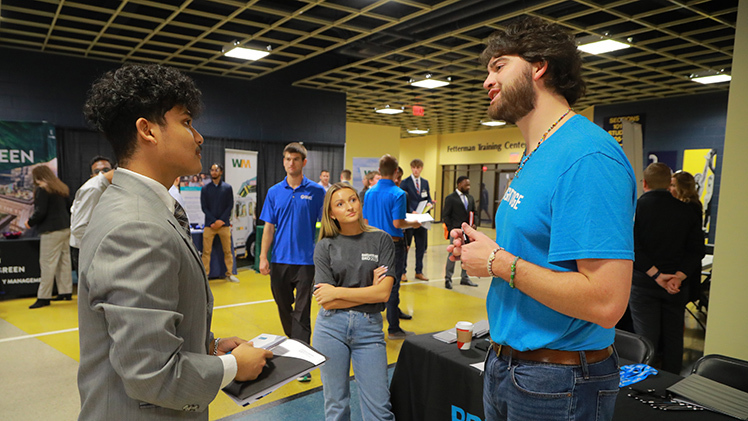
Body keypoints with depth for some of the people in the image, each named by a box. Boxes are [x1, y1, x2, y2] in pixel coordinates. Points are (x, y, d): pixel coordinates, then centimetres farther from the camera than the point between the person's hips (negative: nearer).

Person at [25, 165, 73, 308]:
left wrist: (30, 222, 1)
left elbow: (40, 212, -15)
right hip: (65, 228, 8)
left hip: (51, 232, -8)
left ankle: (43, 297, -1)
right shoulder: (62, 188, 14)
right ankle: (66, 292, 16)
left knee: (48, 264, -5)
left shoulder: (42, 190, -10)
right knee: (64, 260, 11)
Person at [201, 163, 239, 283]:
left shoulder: (227, 187, 7)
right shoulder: (205, 188, 8)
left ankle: (229, 273, 12)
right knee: (206, 251, -2)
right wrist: (213, 221, -8)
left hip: (224, 224, 0)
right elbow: (204, 207, 4)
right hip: (209, 225, 0)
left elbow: (230, 206, 3)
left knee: (227, 251, 2)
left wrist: (221, 221, -8)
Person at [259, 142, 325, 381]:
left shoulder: (316, 191, -2)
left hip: (306, 260, -3)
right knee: (284, 308, 16)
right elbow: (269, 227, 7)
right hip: (279, 260, 4)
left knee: (302, 312, -3)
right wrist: (263, 257, 1)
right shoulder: (274, 192, 6)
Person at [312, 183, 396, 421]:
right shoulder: (325, 246, 0)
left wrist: (337, 291, -10)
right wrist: (369, 291, -10)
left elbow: (383, 293, -10)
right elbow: (326, 303, -7)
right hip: (332, 327, 1)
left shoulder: (380, 240, -1)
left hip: (369, 327, 0)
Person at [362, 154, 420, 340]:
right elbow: (397, 223, -20)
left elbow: (365, 221, 6)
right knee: (392, 285, 1)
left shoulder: (370, 192, 4)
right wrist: (412, 224, -2)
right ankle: (393, 329, 9)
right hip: (393, 243, -6)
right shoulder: (398, 194, -15)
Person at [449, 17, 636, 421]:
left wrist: (499, 262, -20)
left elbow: (605, 303, -29)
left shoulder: (588, 156, -23)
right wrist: (481, 248, 0)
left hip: (556, 384, -8)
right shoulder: (533, 159, 8)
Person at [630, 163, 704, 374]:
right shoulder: (687, 210, 3)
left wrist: (656, 275, -14)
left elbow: (632, 247, -17)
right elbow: (696, 249, -2)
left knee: (646, 340, 1)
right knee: (673, 338, 14)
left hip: (643, 283, -3)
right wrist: (679, 276, -10)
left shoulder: (635, 207, -8)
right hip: (677, 287, 3)